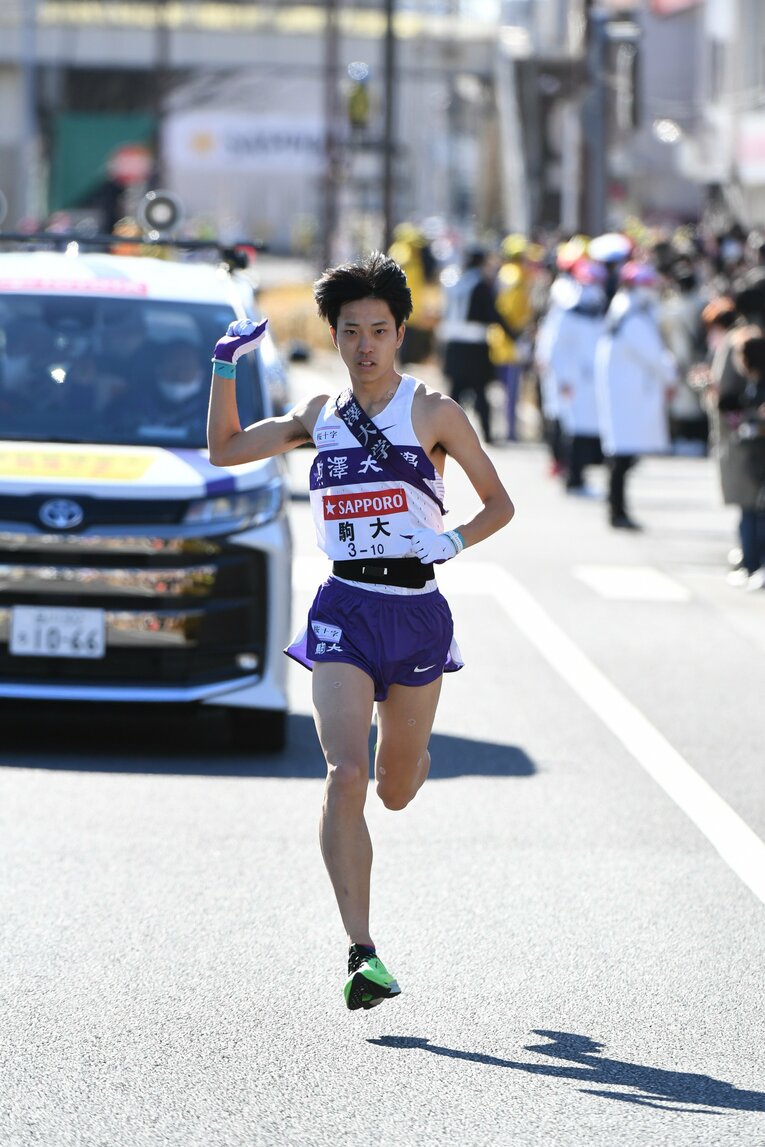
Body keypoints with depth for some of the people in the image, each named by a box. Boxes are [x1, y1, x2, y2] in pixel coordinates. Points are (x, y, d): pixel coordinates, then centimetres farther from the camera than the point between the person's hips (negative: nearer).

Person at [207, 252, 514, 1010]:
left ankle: (411, 751, 54)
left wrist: (453, 541, -14)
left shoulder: (432, 413, 0)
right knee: (345, 778, -17)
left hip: (416, 610, -1)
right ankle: (362, 953, -18)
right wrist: (225, 365, 8)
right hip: (343, 607, 1)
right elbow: (224, 449, 19)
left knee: (396, 790, 13)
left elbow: (499, 503, 4)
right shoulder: (319, 417, 9)